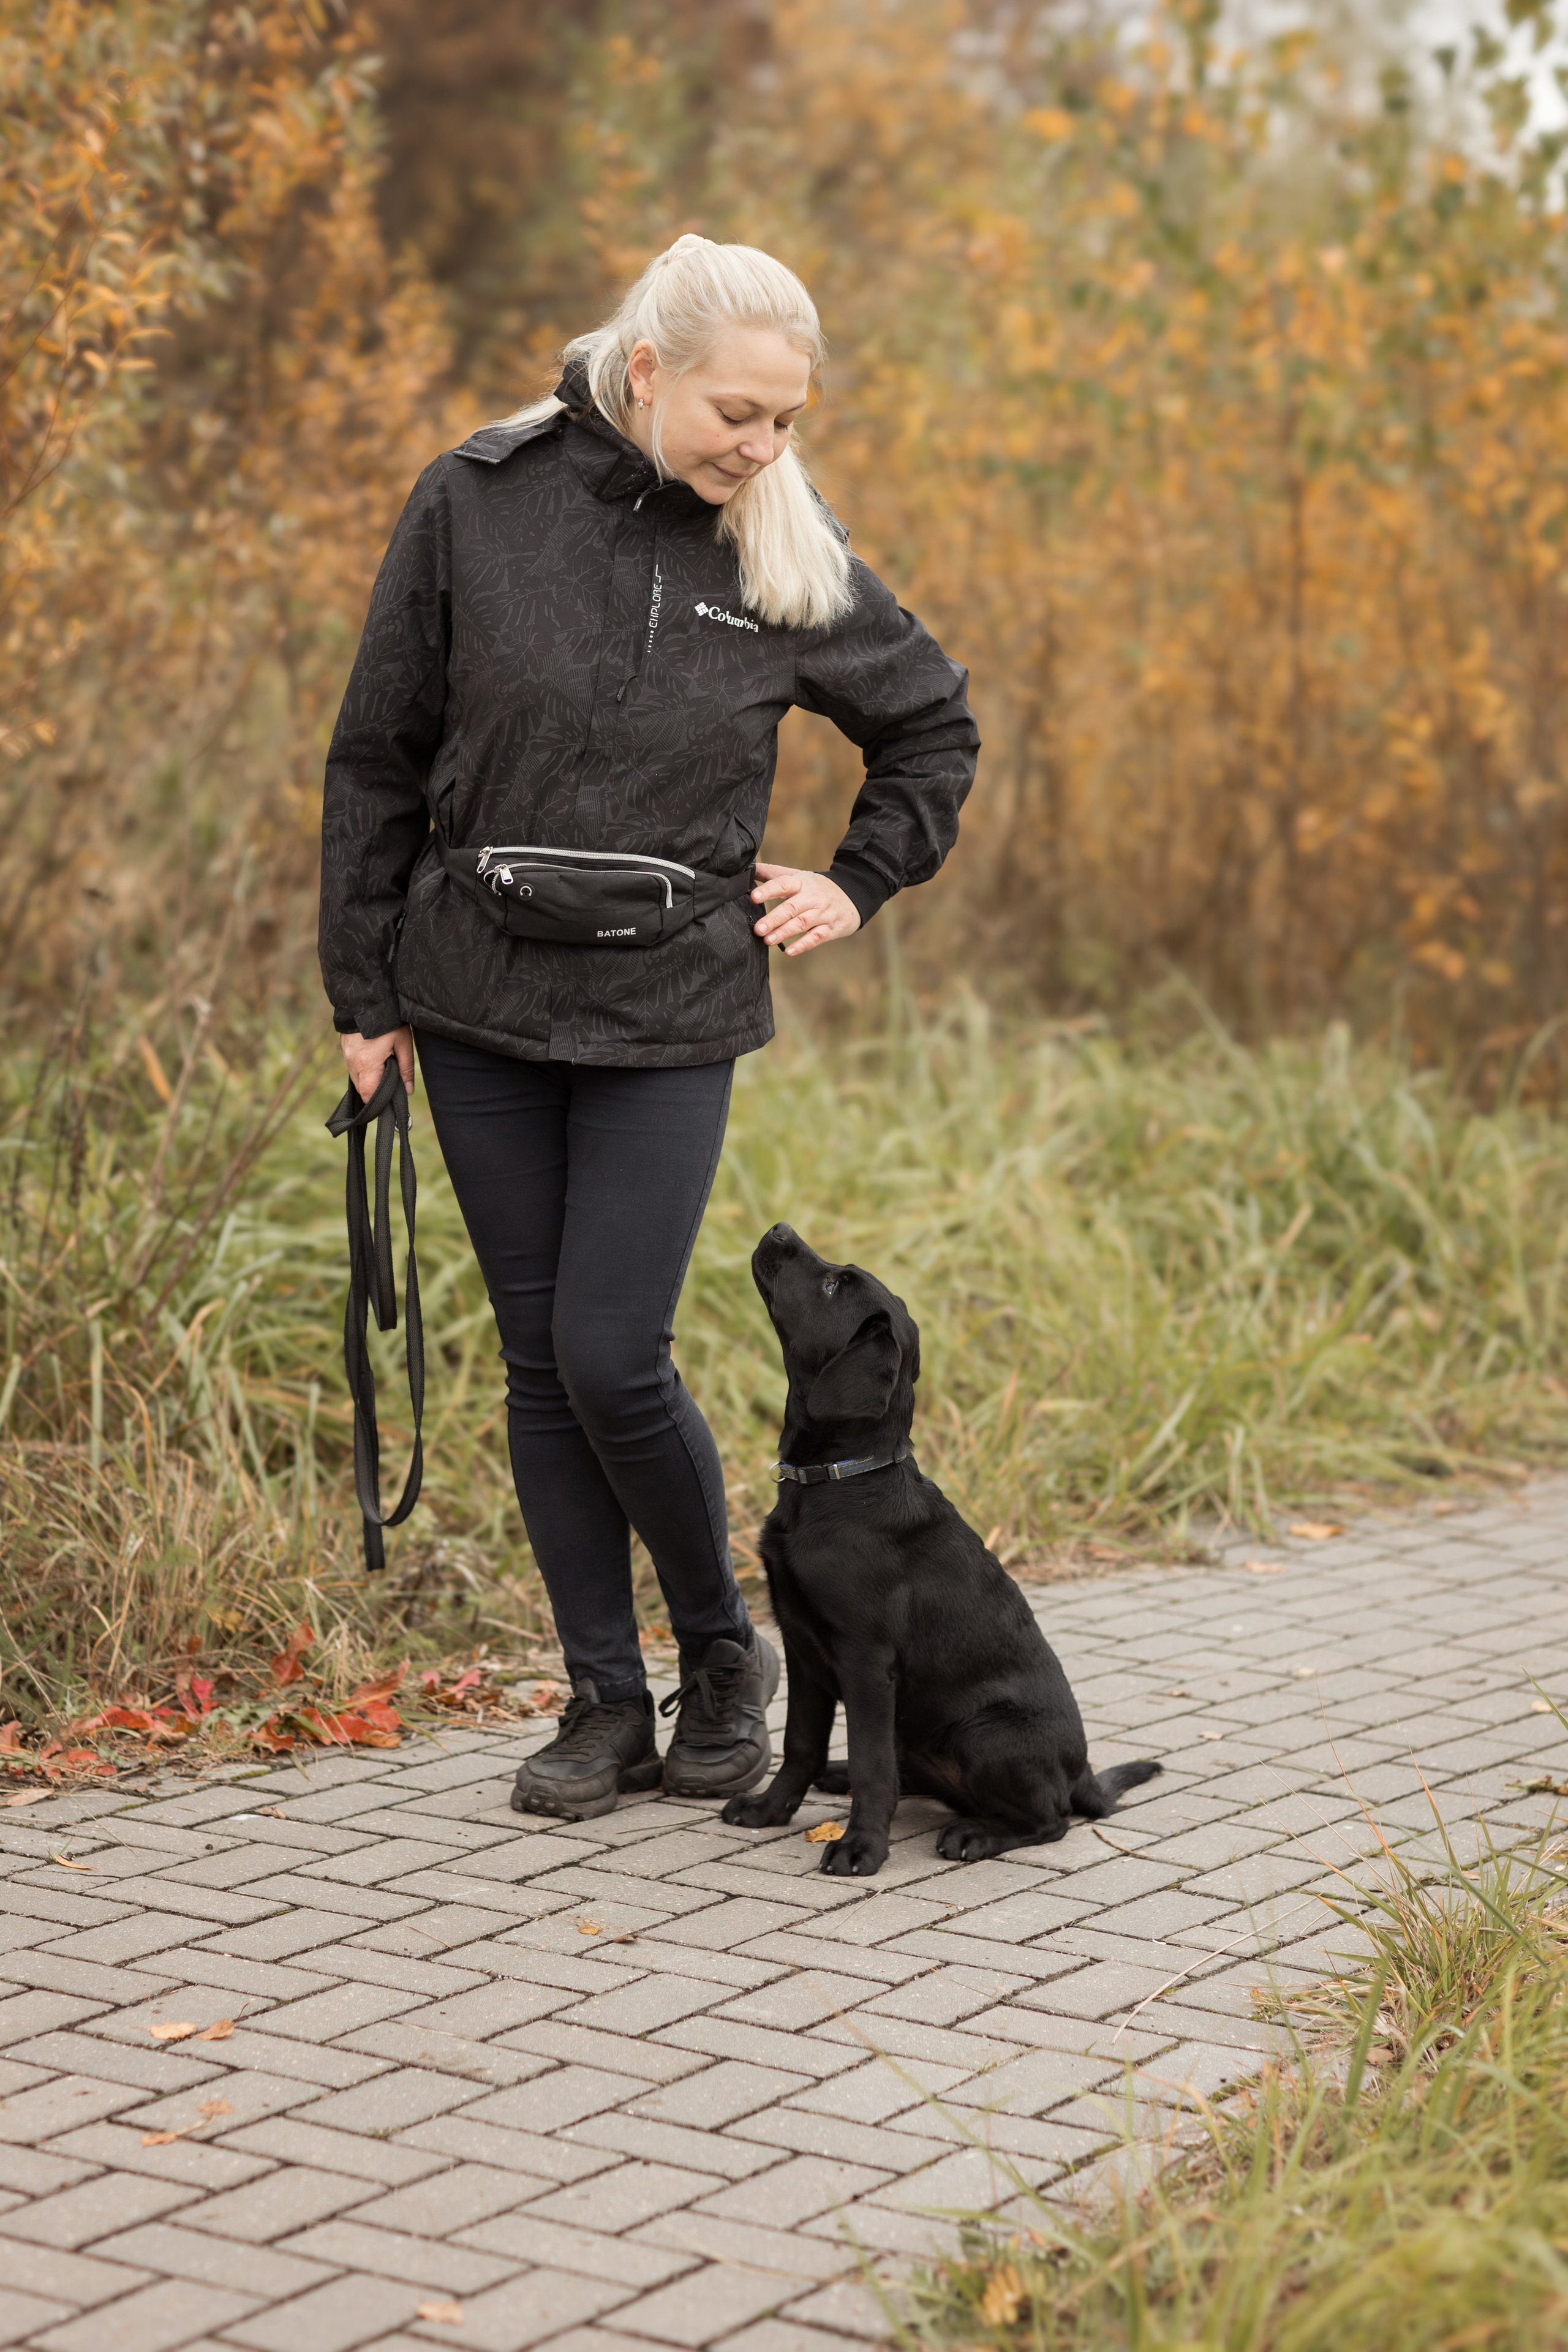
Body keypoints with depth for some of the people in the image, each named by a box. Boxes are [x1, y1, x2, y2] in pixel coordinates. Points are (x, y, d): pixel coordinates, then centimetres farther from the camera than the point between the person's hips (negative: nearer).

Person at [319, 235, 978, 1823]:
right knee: (539, 1358, 6)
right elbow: (379, 759, 2)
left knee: (611, 1360, -7)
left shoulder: (786, 555, -1)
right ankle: (605, 1695, 19)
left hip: (666, 1019, -1)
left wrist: (860, 883, 7)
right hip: (479, 1006, 1)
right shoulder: (475, 506, -4)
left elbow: (932, 721, 17)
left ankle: (724, 1651, 17)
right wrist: (365, 992, 2)